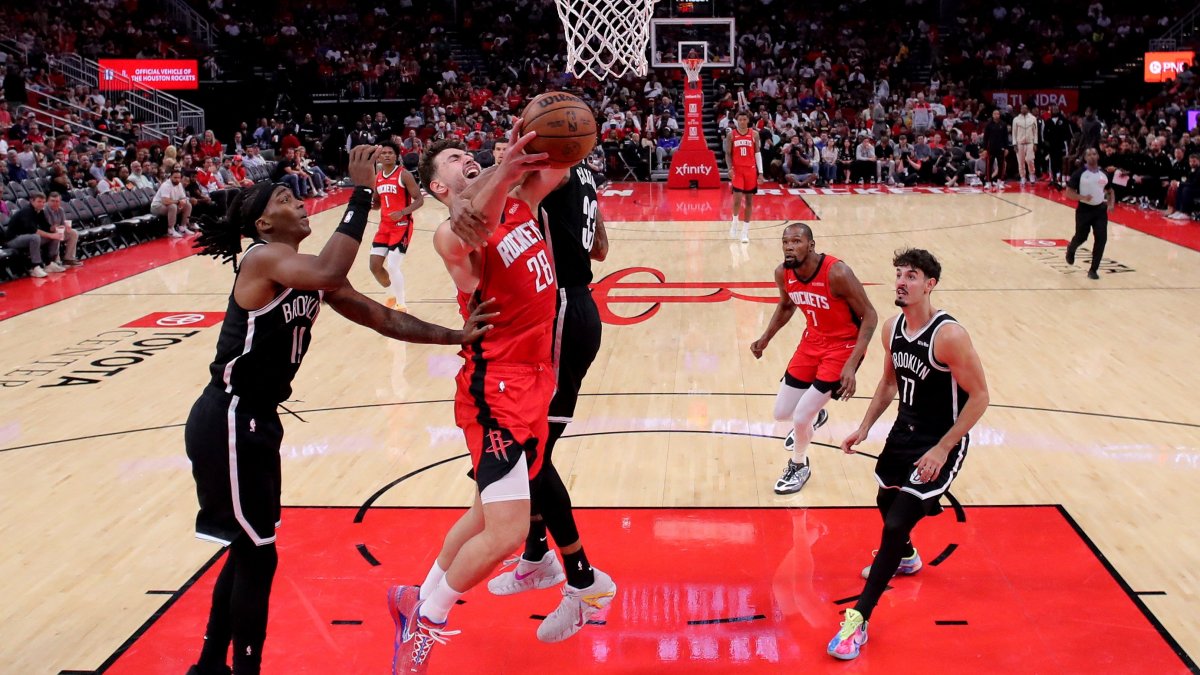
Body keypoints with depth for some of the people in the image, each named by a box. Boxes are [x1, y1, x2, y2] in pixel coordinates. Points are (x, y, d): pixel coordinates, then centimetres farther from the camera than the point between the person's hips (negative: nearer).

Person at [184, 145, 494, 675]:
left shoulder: (311, 277, 9)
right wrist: (361, 192, -32)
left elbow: (381, 318, 9)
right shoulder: (262, 259, -18)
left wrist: (455, 336, 0)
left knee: (247, 550, 19)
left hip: (256, 420, 10)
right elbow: (331, 275, -38)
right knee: (258, 556, -1)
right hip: (227, 423, -9)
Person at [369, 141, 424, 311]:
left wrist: (402, 213, -26)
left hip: (402, 225, -7)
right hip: (384, 225, 7)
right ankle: (392, 294, 29)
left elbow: (419, 199, -12)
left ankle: (401, 306, 0)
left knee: (393, 266, -15)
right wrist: (367, 204, -3)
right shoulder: (377, 178, 10)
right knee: (374, 265, 4)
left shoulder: (404, 175, -10)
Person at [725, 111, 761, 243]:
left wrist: (760, 171, -1)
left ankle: (745, 230, 9)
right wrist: (730, 168, -12)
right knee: (737, 198, -12)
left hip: (750, 170, 2)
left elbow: (757, 153, 5)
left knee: (749, 200, 4)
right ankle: (734, 221, 15)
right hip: (737, 170, -2)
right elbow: (728, 154, 3)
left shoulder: (754, 134, 3)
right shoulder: (731, 135, 0)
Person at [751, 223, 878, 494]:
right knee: (782, 413, 10)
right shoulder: (782, 273, -11)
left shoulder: (837, 273, -29)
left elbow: (869, 316, -20)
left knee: (800, 417, -11)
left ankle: (799, 466, 21)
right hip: (812, 341, 6)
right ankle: (815, 415, 46)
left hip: (843, 346, -6)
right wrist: (766, 338, 1)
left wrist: (852, 365, -27)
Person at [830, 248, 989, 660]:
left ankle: (859, 618, -6)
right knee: (886, 501, 26)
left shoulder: (948, 336, -25)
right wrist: (865, 426, 4)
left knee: (898, 522, -14)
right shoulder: (893, 328, -2)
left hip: (940, 443, -8)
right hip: (905, 431, 8)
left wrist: (942, 449, -22)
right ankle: (904, 558, 60)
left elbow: (979, 396, -20)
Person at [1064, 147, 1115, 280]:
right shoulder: (1079, 173, -8)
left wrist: (1111, 203, 1)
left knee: (1101, 239, -7)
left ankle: (1093, 270, 1)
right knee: (1081, 238, 9)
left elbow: (1110, 191, 20)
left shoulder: (1104, 174, 6)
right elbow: (1069, 193, -9)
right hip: (1084, 209, -3)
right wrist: (1082, 197, -26)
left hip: (1100, 209, 3)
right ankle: (1071, 249, 47)